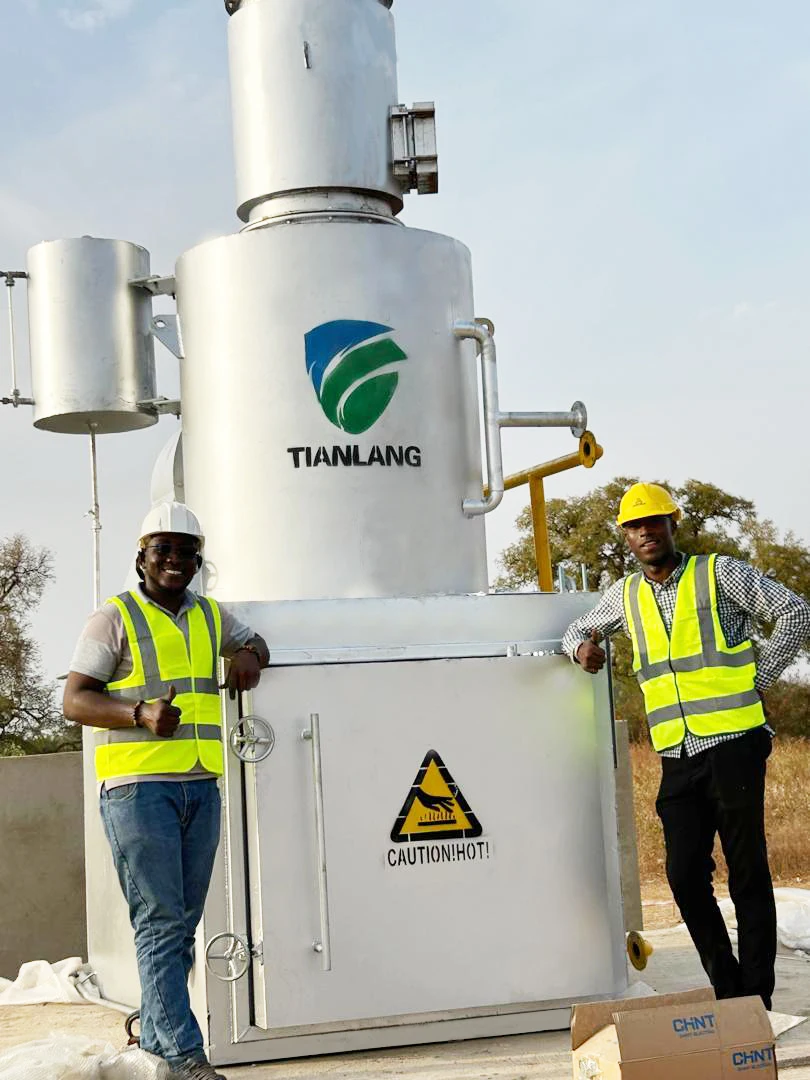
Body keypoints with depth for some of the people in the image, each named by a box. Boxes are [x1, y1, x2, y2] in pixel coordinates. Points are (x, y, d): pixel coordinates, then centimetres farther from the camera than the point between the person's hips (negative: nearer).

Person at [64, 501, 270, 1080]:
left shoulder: (212, 616, 17)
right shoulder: (115, 618, 1)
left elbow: (254, 642, 34)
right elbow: (76, 701, -4)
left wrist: (249, 655, 9)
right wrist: (141, 714, -21)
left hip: (201, 786, 6)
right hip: (138, 786, -6)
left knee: (184, 922, 8)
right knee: (159, 920, -9)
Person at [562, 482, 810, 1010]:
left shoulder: (718, 572, -1)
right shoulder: (625, 595, 13)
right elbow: (577, 630, 27)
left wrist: (757, 678, -5)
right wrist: (582, 649, 3)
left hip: (733, 744, -4)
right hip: (677, 756, 4)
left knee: (748, 871, 0)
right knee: (685, 875, 0)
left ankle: (757, 997, 7)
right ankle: (727, 987, 15)